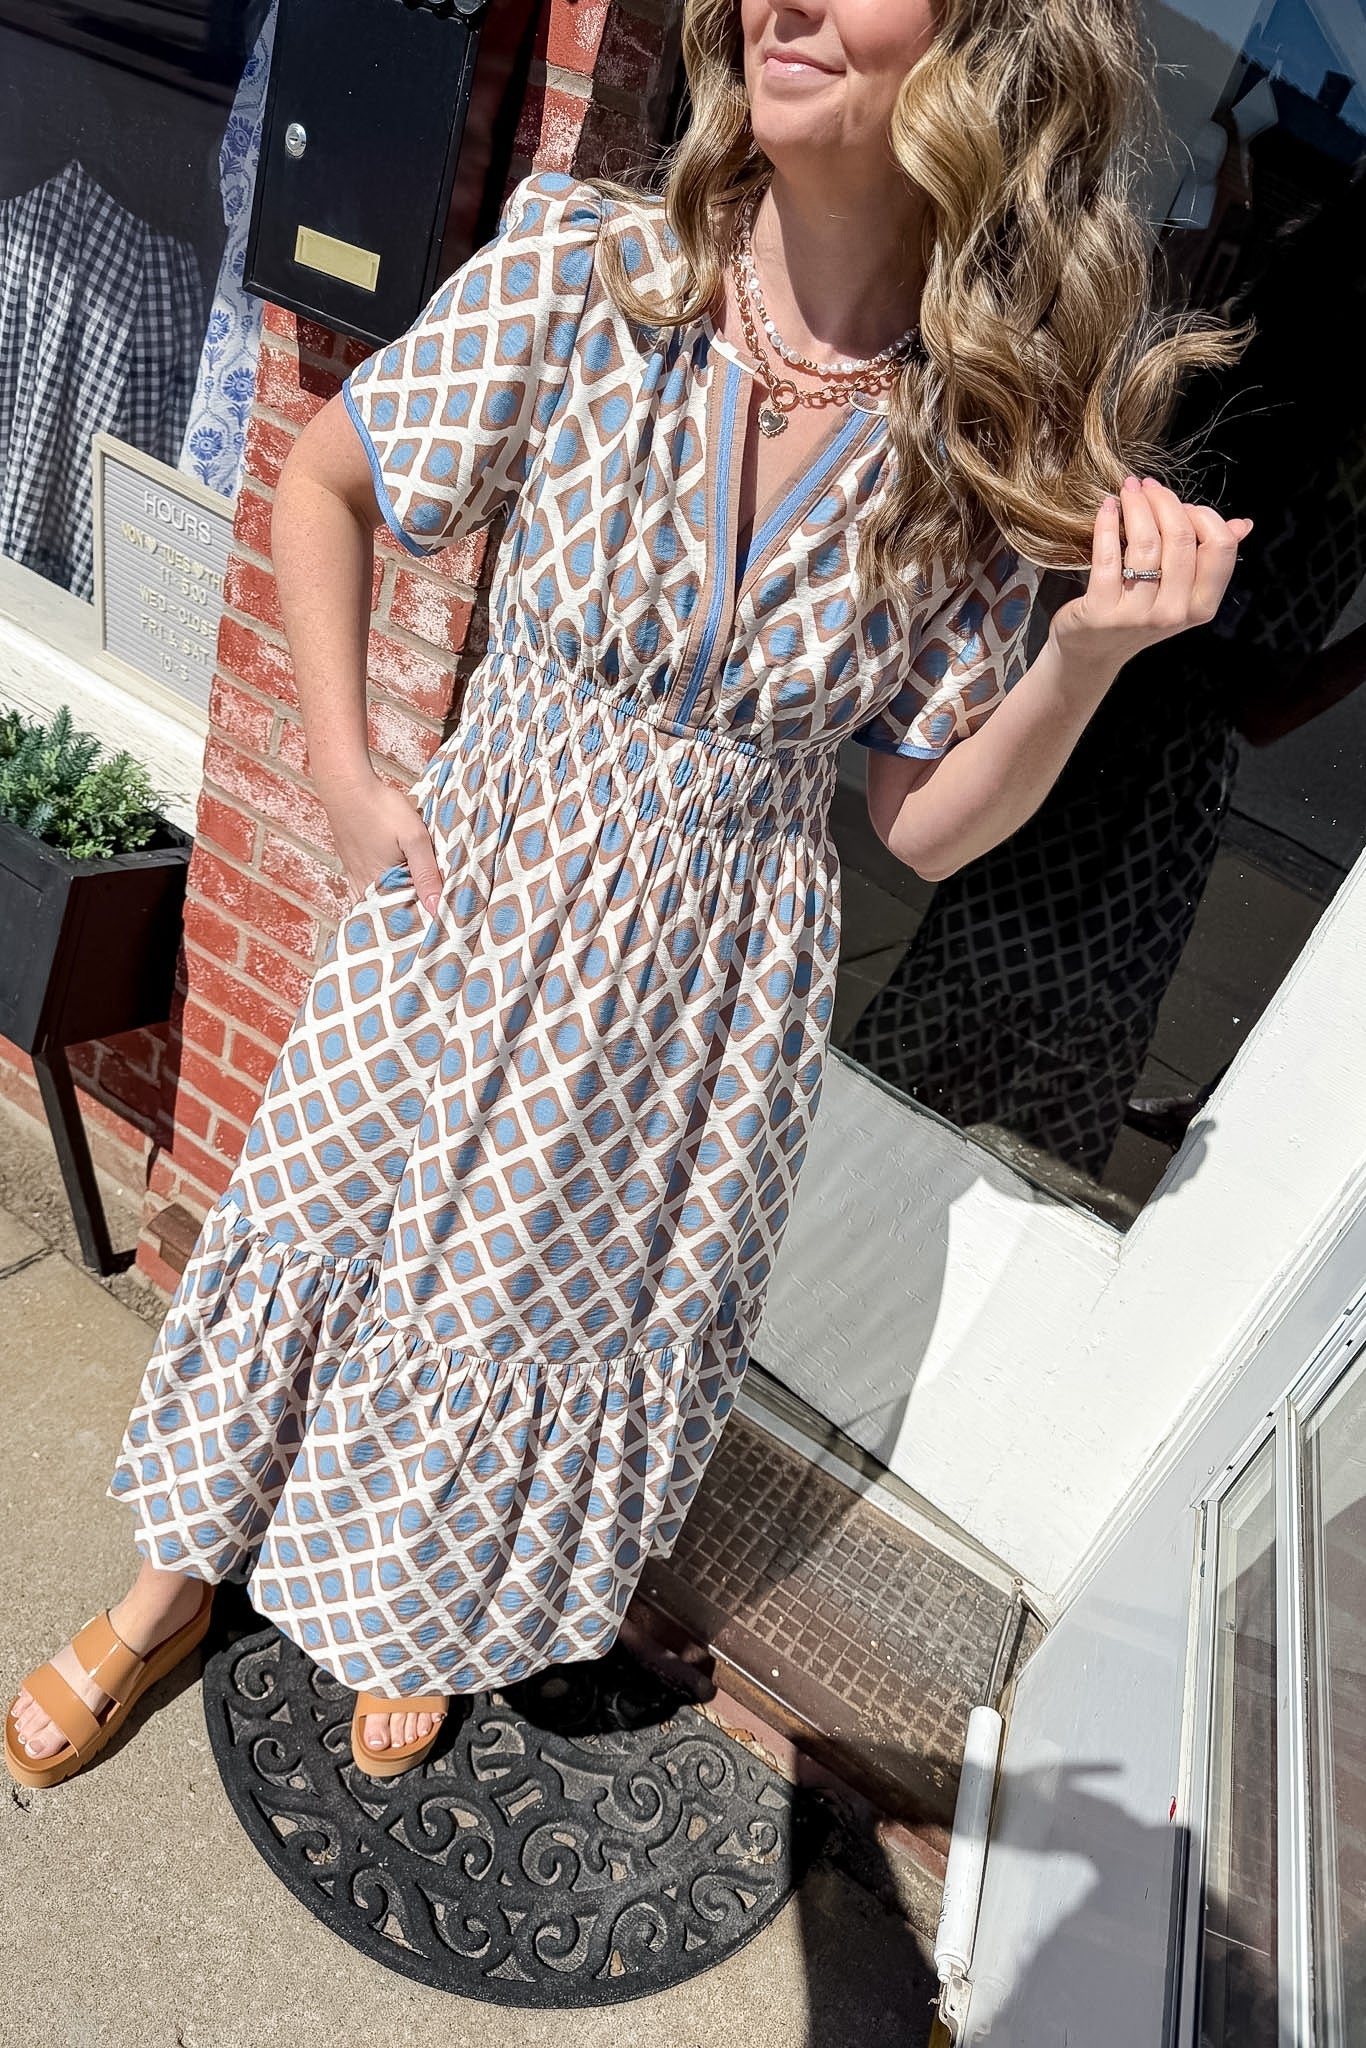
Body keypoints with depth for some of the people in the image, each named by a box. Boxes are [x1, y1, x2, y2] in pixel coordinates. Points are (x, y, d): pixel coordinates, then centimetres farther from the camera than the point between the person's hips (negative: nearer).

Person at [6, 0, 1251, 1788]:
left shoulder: (984, 437, -11)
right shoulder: (587, 269, -13)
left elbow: (928, 824, -6)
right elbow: (322, 485, 0)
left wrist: (1099, 646, -22)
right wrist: (347, 782, -6)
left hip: (714, 982, 1)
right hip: (476, 890, 0)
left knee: (547, 1307, 19)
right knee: (322, 1233, 17)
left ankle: (423, 1609, 54)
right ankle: (184, 1579, 50)